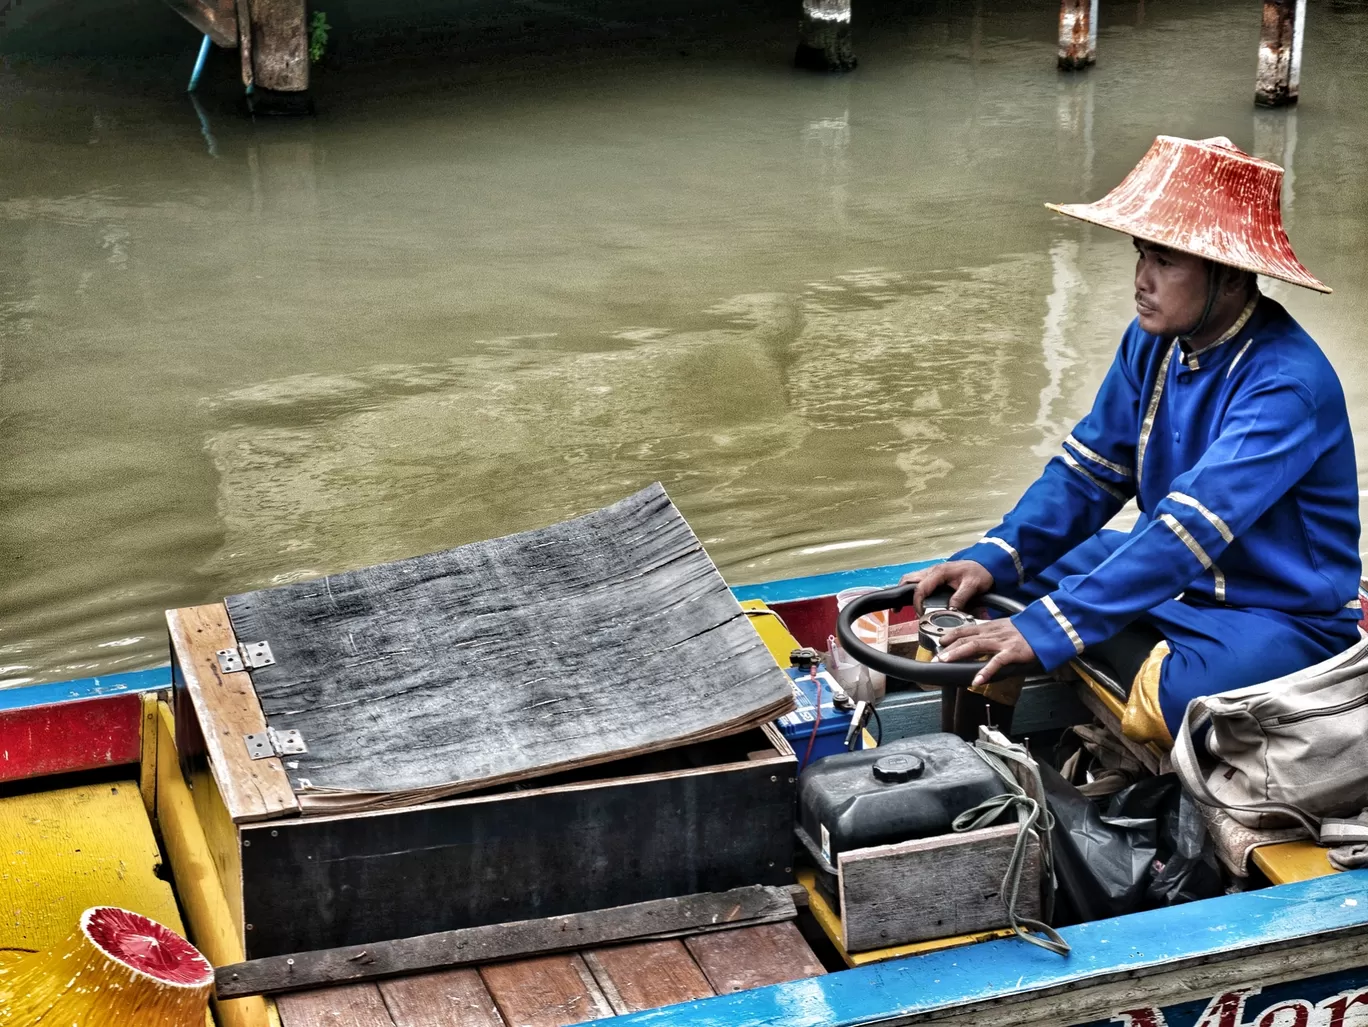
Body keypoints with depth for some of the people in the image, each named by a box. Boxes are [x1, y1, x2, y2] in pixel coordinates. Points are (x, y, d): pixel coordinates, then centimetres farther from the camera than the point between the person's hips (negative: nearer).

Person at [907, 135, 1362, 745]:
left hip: (1284, 619, -8)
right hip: (1171, 576, 8)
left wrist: (1047, 629, -41)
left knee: (1151, 706, -37)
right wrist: (995, 557, -15)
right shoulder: (1154, 341, -3)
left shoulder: (1286, 381, -28)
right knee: (979, 591, 1)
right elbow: (1090, 469, 2)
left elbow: (1190, 527, -36)